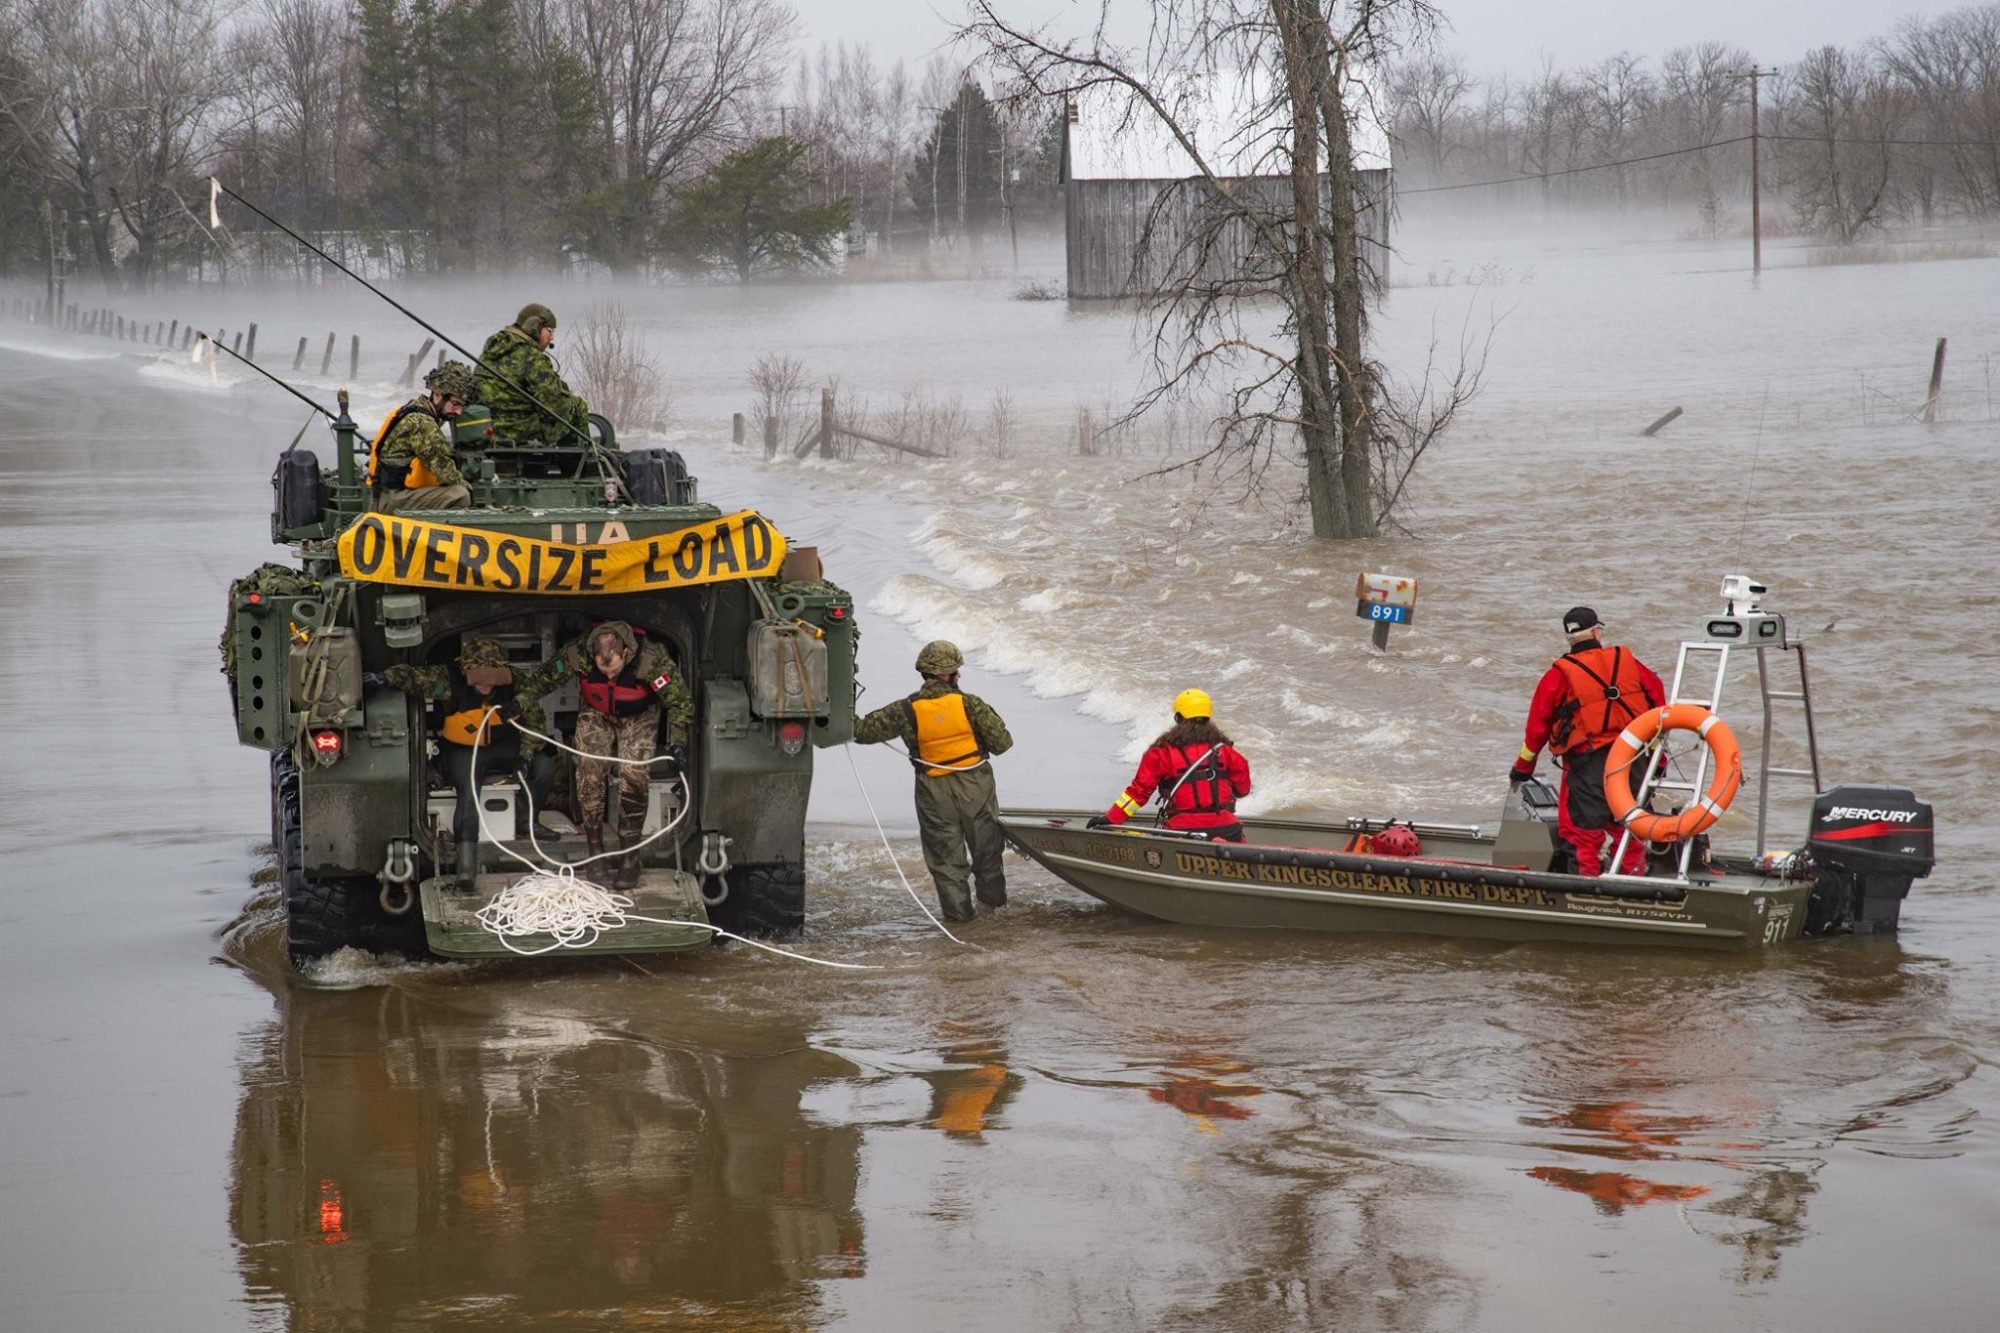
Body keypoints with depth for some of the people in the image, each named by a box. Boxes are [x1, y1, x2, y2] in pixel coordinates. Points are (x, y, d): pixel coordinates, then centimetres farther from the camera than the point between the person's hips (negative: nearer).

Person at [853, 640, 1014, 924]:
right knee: (986, 845, 21)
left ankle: (958, 908, 13)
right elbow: (1002, 742, -11)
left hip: (935, 794, -1)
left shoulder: (906, 711, -12)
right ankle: (993, 897, 36)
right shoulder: (970, 704, -14)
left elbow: (862, 731, -7)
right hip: (977, 787, 1)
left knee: (946, 853, 12)